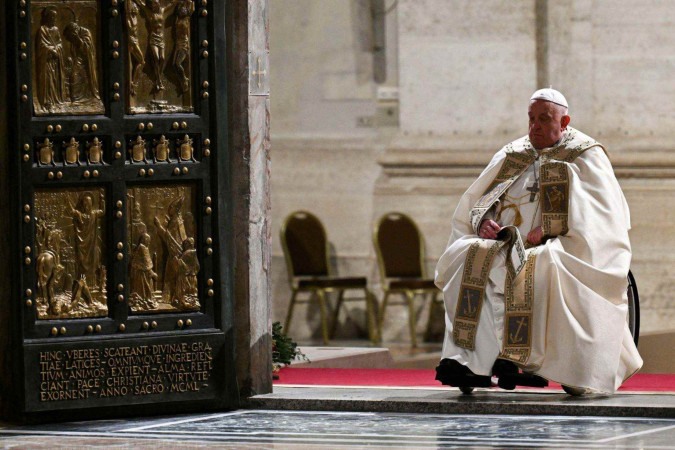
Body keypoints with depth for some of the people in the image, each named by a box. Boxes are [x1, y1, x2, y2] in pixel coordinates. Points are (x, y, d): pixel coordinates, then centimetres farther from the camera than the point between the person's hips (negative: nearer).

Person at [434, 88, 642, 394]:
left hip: (563, 249, -4)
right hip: (511, 244, 4)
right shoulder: (511, 156, 19)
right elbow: (475, 201, 17)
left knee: (542, 266, -39)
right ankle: (470, 359, -34)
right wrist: (484, 221, -7)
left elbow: (599, 212, -8)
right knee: (472, 257, -27)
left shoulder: (586, 156, 5)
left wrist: (548, 229, -18)